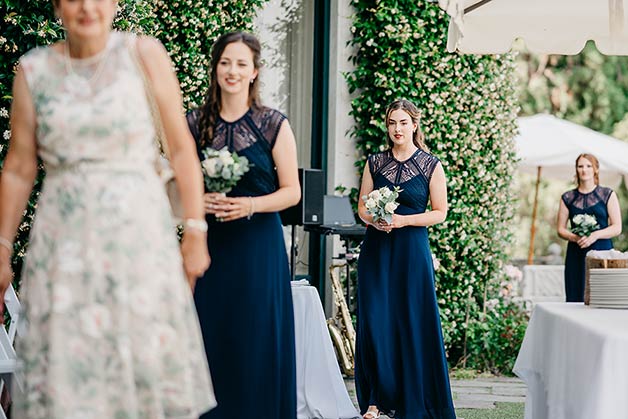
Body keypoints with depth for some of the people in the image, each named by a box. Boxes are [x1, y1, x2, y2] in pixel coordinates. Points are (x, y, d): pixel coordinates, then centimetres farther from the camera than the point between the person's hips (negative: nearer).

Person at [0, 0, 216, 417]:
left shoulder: (144, 54, -2)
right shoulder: (34, 70, 4)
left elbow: (181, 148, -2)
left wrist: (196, 230, -6)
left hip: (139, 230, -1)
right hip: (64, 238, 2)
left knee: (149, 361, 1)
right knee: (63, 369, 1)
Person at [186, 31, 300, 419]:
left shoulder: (274, 125, 0)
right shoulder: (195, 124, 7)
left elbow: (292, 192, 0)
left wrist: (250, 205, -16)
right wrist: (199, 200, -10)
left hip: (259, 245, -2)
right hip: (209, 244, 2)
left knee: (256, 341, -3)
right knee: (209, 340, 0)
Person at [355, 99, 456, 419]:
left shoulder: (431, 166, 1)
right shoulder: (375, 163, 9)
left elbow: (440, 213, -1)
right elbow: (362, 206, 11)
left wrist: (403, 220, -14)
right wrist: (373, 220, -11)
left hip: (412, 249, -2)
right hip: (376, 248, 2)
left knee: (412, 322, -2)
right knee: (374, 322, -1)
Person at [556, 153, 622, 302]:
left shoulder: (608, 195, 7)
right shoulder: (568, 198, 12)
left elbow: (617, 228, 2)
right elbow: (560, 229, 11)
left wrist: (595, 235, -14)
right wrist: (574, 237, -9)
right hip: (576, 255, 2)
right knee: (575, 298, -5)